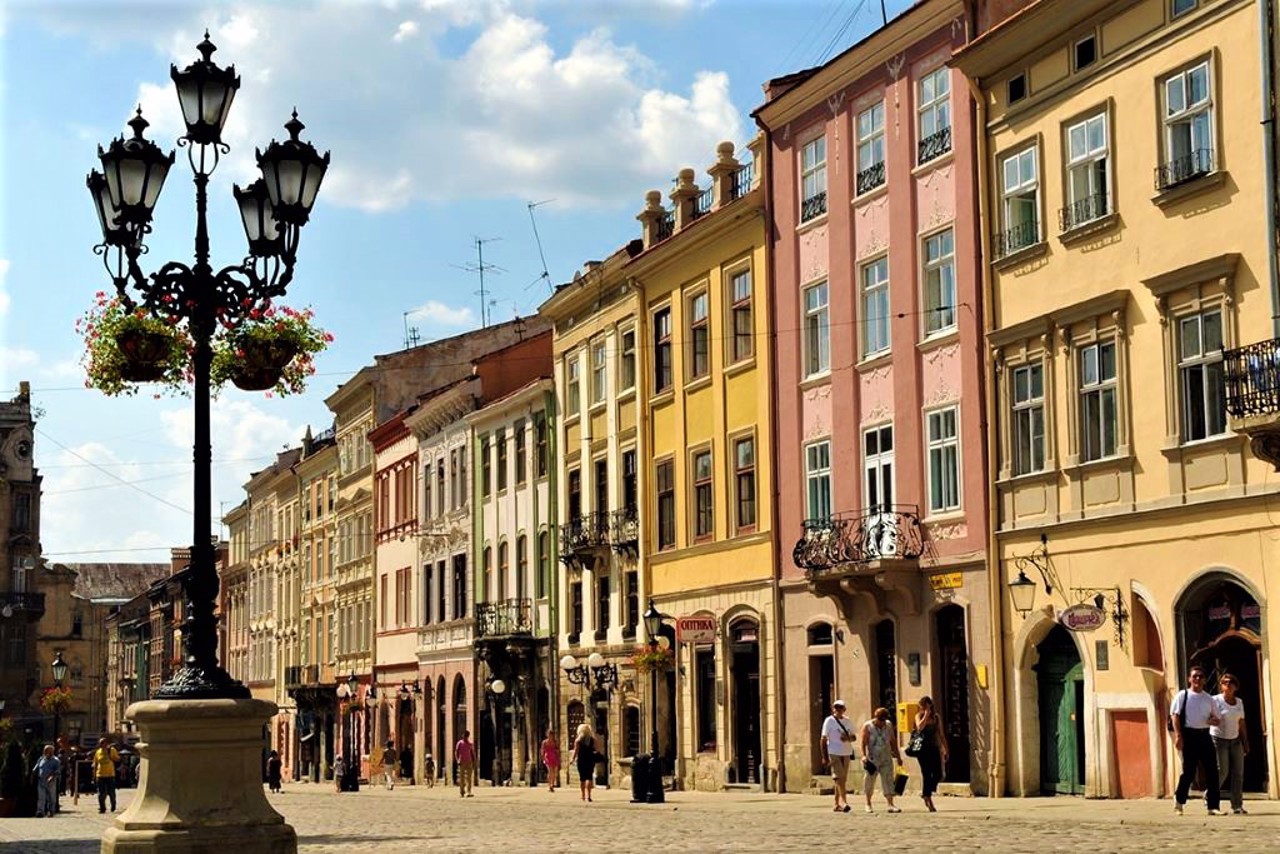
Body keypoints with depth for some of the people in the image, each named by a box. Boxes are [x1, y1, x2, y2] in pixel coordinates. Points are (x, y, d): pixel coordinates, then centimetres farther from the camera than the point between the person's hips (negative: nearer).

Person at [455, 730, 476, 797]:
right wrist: (457, 760, -17)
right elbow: (456, 752, -2)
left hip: (469, 762, 1)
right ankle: (461, 792, 11)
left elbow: (473, 754, 13)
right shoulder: (460, 743, 2)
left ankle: (468, 792, -12)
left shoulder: (470, 744, 9)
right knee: (461, 778, 2)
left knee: (468, 777, -7)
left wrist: (474, 764, 8)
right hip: (462, 762, -1)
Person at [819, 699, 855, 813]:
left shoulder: (847, 721, 13)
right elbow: (823, 739, -3)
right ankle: (843, 801, -22)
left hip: (846, 753, 6)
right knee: (838, 778, -15)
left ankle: (837, 804, 15)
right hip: (834, 753, -6)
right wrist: (824, 757, -10)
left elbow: (853, 737, 18)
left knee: (843, 779, 7)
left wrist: (848, 738, -8)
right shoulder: (829, 721, -2)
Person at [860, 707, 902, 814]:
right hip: (872, 758, -3)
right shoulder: (867, 726, -4)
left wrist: (898, 756, 13)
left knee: (888, 779, -6)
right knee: (870, 780, 5)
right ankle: (868, 804, 22)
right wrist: (864, 755, -23)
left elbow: (893, 741, 14)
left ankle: (890, 804, -9)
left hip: (886, 758, 3)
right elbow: (863, 743, -11)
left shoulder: (888, 726, 8)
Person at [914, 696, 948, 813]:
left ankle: (926, 793, 21)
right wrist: (926, 716, -14)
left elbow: (941, 734, 14)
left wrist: (946, 750, 12)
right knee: (926, 775, -4)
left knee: (938, 775, -3)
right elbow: (919, 727, -20)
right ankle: (928, 798, 1)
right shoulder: (919, 716, 2)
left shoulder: (936, 717, 11)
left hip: (934, 748, 3)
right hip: (923, 749, -3)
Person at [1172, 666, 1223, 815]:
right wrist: (1178, 736, -16)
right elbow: (1175, 716, -5)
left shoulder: (1209, 699, 15)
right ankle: (1179, 800, 14)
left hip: (1205, 735, 5)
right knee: (1189, 771, -4)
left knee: (1212, 770, -1)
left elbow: (1217, 720, 19)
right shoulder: (1182, 696, 2)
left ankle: (1213, 806, 2)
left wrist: (1214, 721, -6)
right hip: (1189, 735, -5)